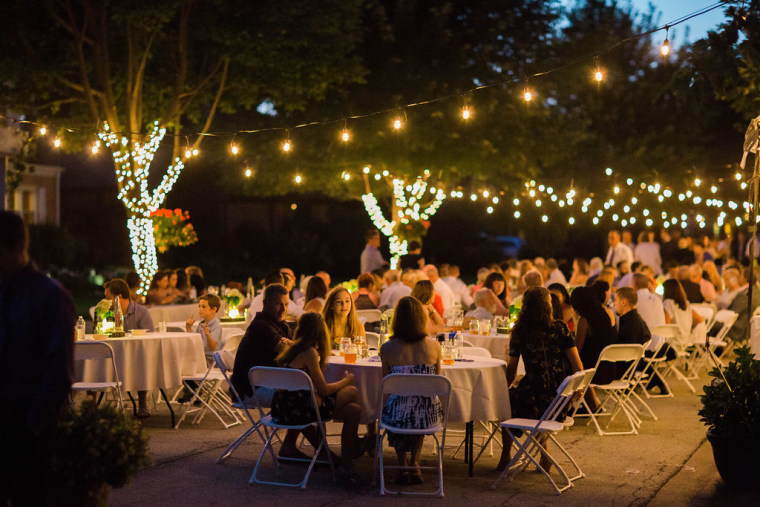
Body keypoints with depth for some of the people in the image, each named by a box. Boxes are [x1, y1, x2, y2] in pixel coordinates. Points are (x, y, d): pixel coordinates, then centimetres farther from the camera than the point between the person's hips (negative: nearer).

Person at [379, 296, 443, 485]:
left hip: (398, 415, -1)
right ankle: (414, 464, 37)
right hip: (429, 415, 2)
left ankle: (402, 466, 35)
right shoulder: (434, 346, -2)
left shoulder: (387, 348, -7)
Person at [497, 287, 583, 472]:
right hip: (560, 402, 2)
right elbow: (577, 365, -2)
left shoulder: (520, 332, -3)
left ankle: (505, 457, 29)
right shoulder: (560, 329, -2)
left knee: (506, 399, 30)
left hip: (534, 401, -2)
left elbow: (511, 371, 3)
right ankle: (544, 450, 25)